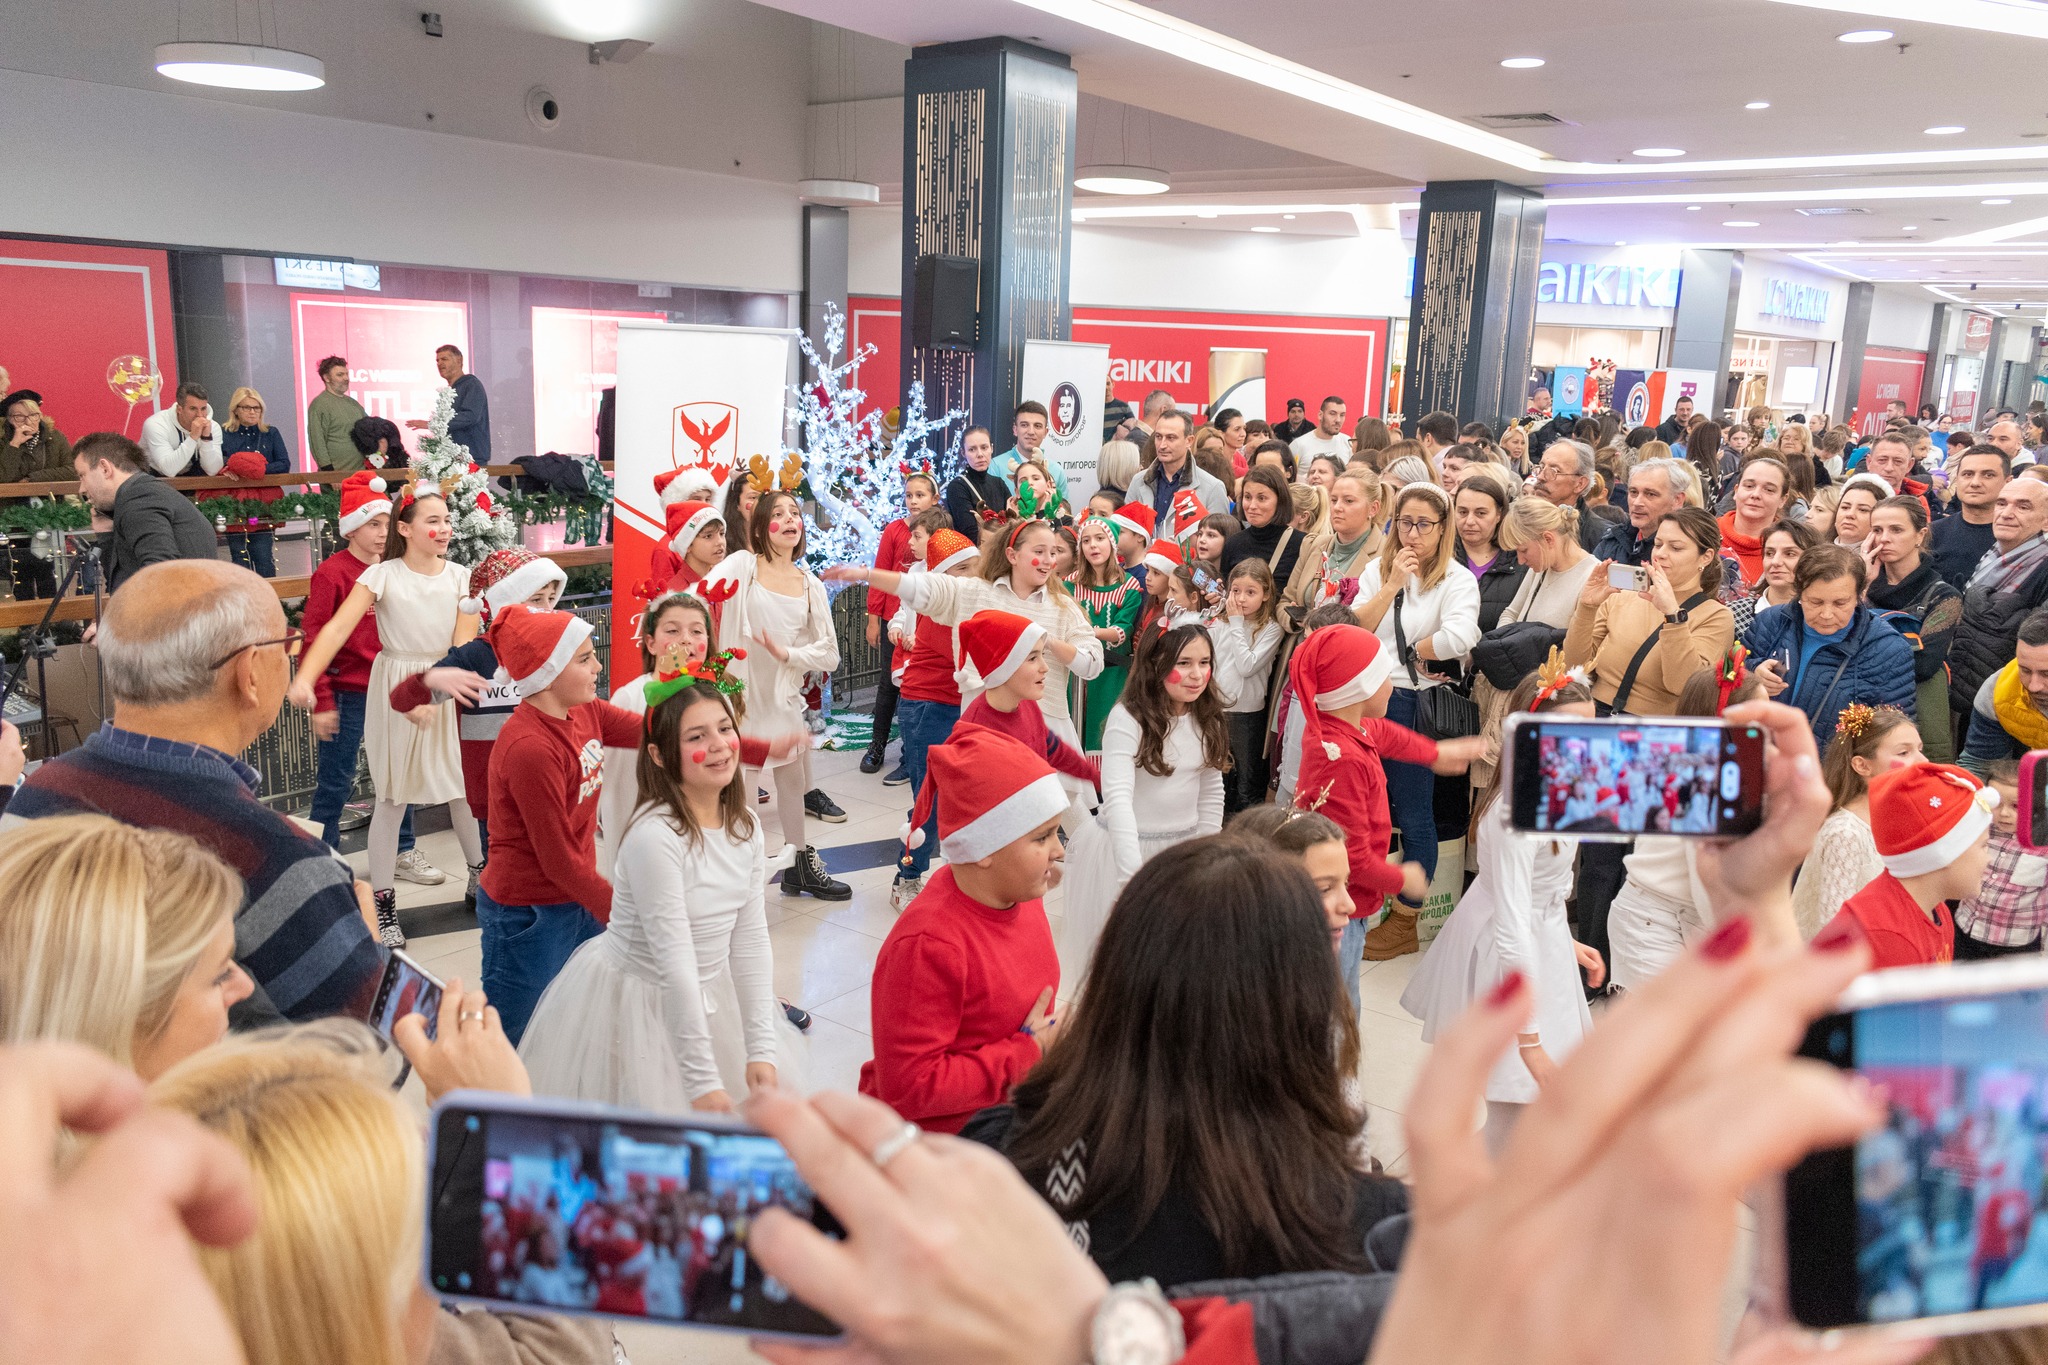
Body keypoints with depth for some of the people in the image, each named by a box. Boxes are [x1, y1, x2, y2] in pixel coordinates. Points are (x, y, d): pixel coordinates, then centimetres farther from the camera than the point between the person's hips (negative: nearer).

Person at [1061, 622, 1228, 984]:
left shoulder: (1207, 720, 1)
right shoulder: (1128, 718, -19)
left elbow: (1211, 792, 10)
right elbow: (1118, 798, -28)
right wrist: (1134, 874, -37)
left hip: (1183, 850, 5)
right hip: (1125, 847, -5)